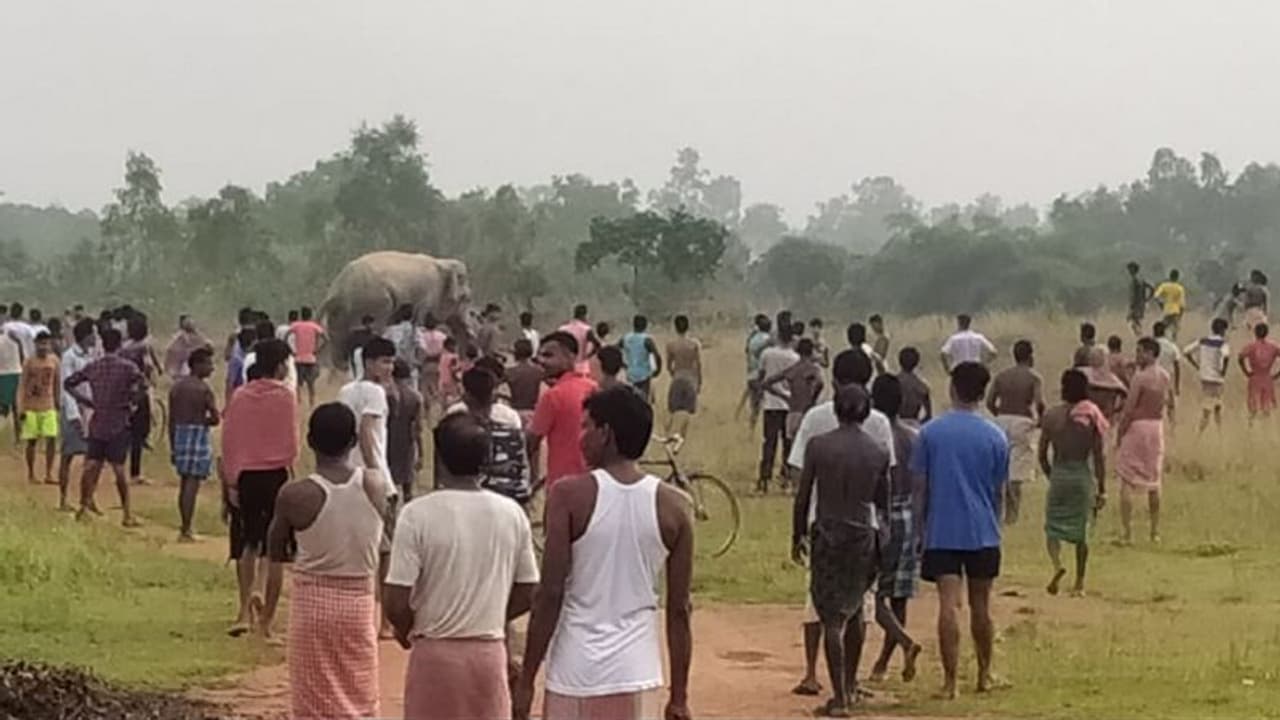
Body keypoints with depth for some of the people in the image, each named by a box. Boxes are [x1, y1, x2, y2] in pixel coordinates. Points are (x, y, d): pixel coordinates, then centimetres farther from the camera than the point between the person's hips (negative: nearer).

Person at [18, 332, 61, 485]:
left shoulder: (54, 360, 1)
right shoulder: (29, 362, -7)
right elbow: (22, 386, -6)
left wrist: (58, 402, 11)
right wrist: (20, 409, -12)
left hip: (48, 406, 2)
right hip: (31, 407, -2)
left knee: (52, 438, -7)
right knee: (32, 441, 2)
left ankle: (49, 474, 0)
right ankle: (31, 474, 14)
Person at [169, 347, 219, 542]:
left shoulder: (177, 386, 9)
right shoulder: (203, 389, -12)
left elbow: (171, 421, 11)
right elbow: (216, 419, -16)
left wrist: (173, 447, 16)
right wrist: (202, 421, 5)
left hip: (180, 434, 7)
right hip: (198, 436, -7)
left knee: (184, 483, 17)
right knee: (192, 484, -4)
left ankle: (185, 528, 24)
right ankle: (186, 531, -5)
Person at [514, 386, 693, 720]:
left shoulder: (569, 495, -8)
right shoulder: (673, 507, 1)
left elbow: (550, 595, -10)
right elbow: (679, 610, 3)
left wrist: (526, 680, -2)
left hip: (576, 670, -2)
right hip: (636, 671, 2)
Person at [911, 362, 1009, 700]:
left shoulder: (931, 432, -3)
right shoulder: (995, 437, -1)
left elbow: (920, 485, 0)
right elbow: (999, 490, 5)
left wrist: (922, 528, 11)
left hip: (941, 532, -1)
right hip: (982, 533, 1)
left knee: (949, 605, -5)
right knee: (980, 606, 13)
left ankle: (950, 681, -8)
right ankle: (985, 675, 26)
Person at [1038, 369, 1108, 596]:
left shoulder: (1051, 416, -3)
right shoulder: (1092, 417, -4)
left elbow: (1042, 454, 2)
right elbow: (1099, 456, -5)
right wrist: (1102, 489, 0)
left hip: (1058, 475, -1)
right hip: (1083, 475, 1)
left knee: (1053, 526, 10)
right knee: (1081, 530, 12)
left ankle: (1057, 564, -19)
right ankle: (1079, 583, 16)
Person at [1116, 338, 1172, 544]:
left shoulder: (1141, 376, -16)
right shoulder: (1164, 377, 6)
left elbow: (1129, 408, -16)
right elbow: (1164, 402, 11)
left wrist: (1119, 434, -9)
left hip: (1137, 426, -7)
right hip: (1157, 426, 7)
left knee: (1126, 481, -2)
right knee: (1154, 480, 16)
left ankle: (1128, 533, -6)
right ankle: (1155, 531, 19)